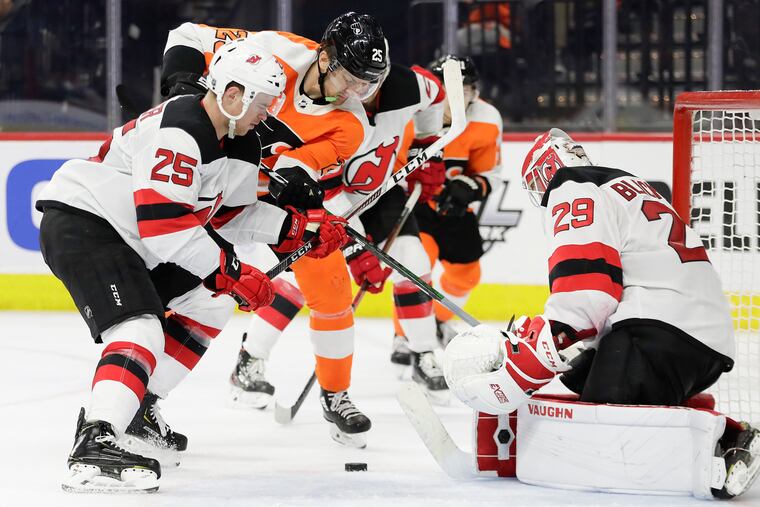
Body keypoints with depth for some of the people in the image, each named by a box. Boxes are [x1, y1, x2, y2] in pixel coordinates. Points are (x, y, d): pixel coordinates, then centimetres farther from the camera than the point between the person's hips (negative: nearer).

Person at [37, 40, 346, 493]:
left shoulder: (240, 145, 7)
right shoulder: (179, 132, -25)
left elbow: (231, 212, 17)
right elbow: (163, 222, -30)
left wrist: (300, 228, 5)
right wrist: (230, 272, -25)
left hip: (125, 235, 11)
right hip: (79, 223, -11)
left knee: (211, 299, 14)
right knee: (141, 331, -26)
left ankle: (132, 408, 14)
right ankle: (94, 446, -39)